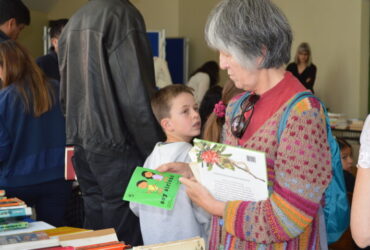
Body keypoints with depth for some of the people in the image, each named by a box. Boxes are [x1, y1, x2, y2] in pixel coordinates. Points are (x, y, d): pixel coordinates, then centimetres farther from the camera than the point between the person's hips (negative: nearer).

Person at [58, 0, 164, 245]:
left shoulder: (73, 23, 13)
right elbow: (137, 94, -17)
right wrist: (155, 151, -11)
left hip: (81, 144, 8)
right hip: (116, 144, -8)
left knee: (96, 221, 15)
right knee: (124, 231, 0)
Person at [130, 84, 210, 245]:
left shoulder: (153, 155, 3)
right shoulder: (192, 155, -18)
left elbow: (136, 206, 8)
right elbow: (203, 212, -23)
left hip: (154, 241, 7)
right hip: (187, 242, -7)